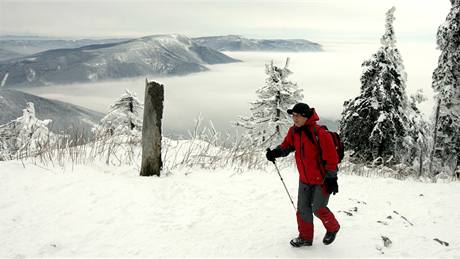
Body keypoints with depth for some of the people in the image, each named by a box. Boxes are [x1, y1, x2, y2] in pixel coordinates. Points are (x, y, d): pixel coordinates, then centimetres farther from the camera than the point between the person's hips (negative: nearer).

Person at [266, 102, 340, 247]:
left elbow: (331, 157, -22)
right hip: (305, 179, 7)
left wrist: (332, 178, -21)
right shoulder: (294, 131, -4)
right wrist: (275, 153, -10)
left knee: (318, 208, 1)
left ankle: (333, 228, 30)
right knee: (303, 208, 12)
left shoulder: (319, 133, -25)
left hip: (322, 179, -7)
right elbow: (287, 146, 11)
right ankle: (305, 237, 29)